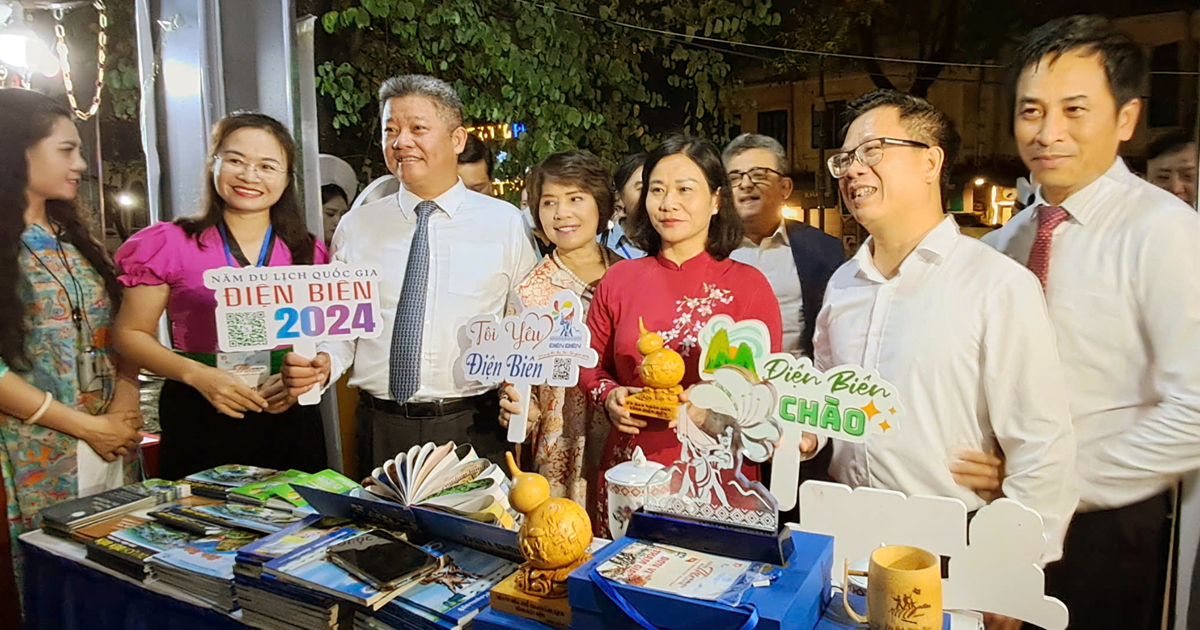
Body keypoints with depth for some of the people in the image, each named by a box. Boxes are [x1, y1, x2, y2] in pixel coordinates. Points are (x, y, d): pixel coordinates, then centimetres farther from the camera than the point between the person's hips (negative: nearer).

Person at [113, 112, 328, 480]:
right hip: (200, 422, -2)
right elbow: (130, 334, 2)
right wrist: (197, 374, -14)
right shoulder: (172, 244, 0)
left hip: (290, 418, 2)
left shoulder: (308, 253, 6)